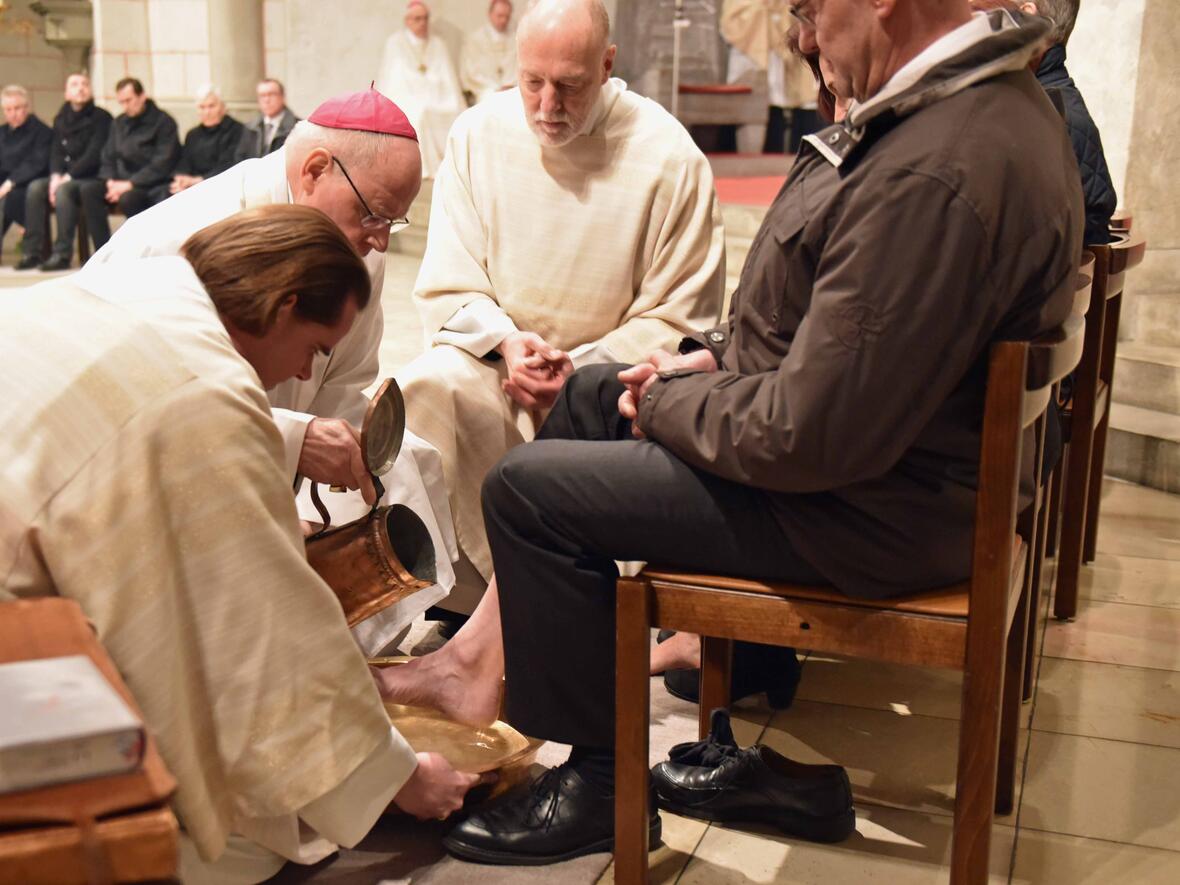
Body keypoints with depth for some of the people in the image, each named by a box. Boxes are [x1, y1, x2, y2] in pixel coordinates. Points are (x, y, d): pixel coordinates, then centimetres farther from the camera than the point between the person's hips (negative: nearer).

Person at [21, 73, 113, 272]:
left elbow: (94, 154, -14)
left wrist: (68, 177, -18)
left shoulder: (101, 118, -6)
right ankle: (33, 251, -16)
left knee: (64, 190, -32)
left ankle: (62, 254, -31)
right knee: (36, 187, -17)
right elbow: (55, 152, 10)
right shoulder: (61, 119, 14)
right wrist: (55, 176, -10)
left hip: (94, 179, -6)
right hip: (65, 178, 6)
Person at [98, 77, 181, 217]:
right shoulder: (118, 123, 17)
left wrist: (130, 184, -18)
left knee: (128, 198, -37)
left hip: (150, 185, -6)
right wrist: (110, 181, -5)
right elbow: (108, 158, 17)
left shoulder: (163, 122, -3)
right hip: (121, 183, 6)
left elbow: (162, 165, -12)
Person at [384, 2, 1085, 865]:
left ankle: (599, 788, 10)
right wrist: (716, 352, 6)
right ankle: (501, 642, 29)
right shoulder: (977, 97, 3)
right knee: (588, 393, 18)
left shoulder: (938, 175, -32)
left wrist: (664, 406, -11)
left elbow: (810, 437, -29)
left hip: (869, 505, -11)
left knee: (529, 487, -7)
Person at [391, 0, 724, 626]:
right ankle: (468, 602, -17)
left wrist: (582, 369, -17)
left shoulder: (669, 158, -9)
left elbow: (681, 318, -5)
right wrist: (506, 341, -16)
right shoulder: (478, 135, 1)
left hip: (607, 377, -2)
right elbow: (445, 290, 4)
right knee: (426, 391, -29)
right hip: (491, 356, 2)